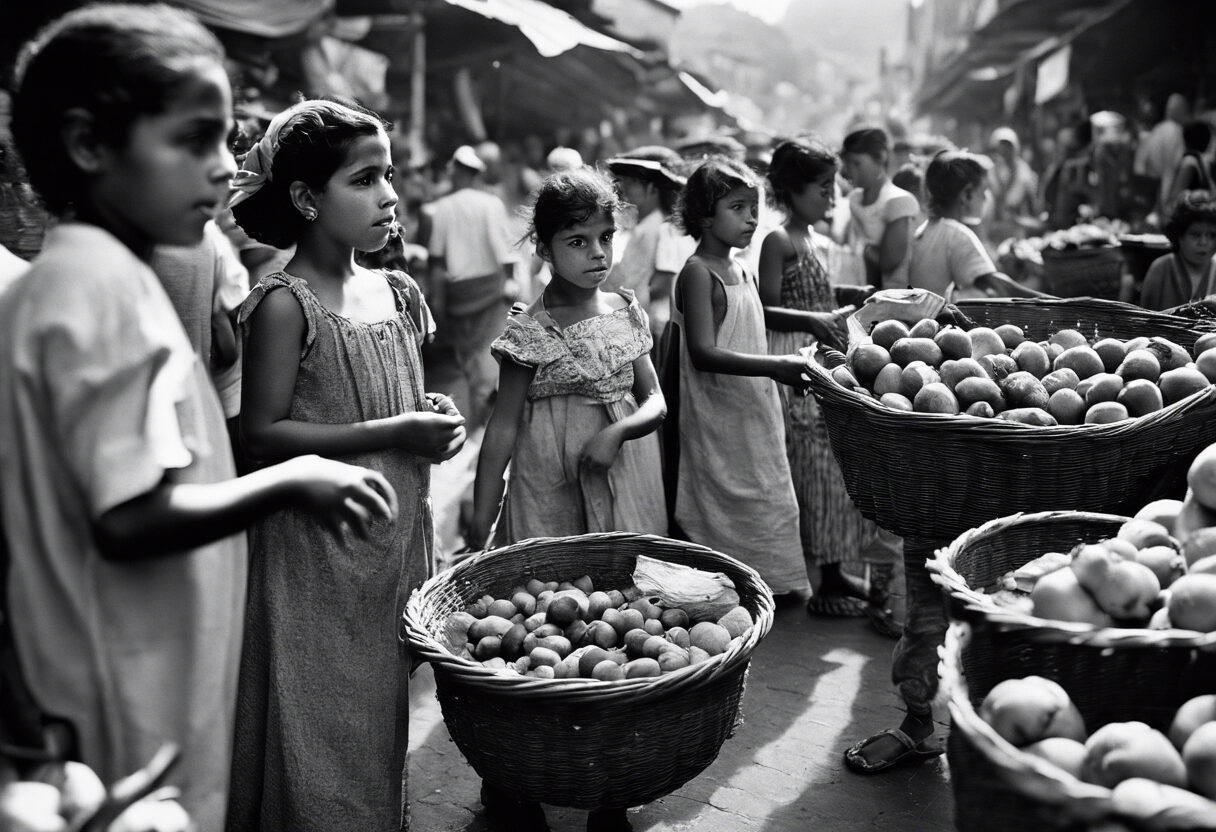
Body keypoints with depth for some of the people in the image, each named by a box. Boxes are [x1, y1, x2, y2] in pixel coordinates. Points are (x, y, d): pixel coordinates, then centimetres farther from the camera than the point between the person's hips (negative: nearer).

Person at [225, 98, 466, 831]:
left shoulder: (399, 294, 7)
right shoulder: (285, 303, -13)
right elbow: (263, 434, -16)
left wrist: (435, 419, -2)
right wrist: (391, 434, -20)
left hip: (398, 532, 6)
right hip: (316, 548, -6)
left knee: (384, 711, 17)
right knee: (320, 725, 4)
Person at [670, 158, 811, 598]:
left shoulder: (743, 273, 14)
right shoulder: (697, 273, -13)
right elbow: (704, 353, -24)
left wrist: (792, 368, 11)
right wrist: (775, 366, -31)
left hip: (755, 419, 9)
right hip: (717, 425, -9)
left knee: (767, 508, 12)